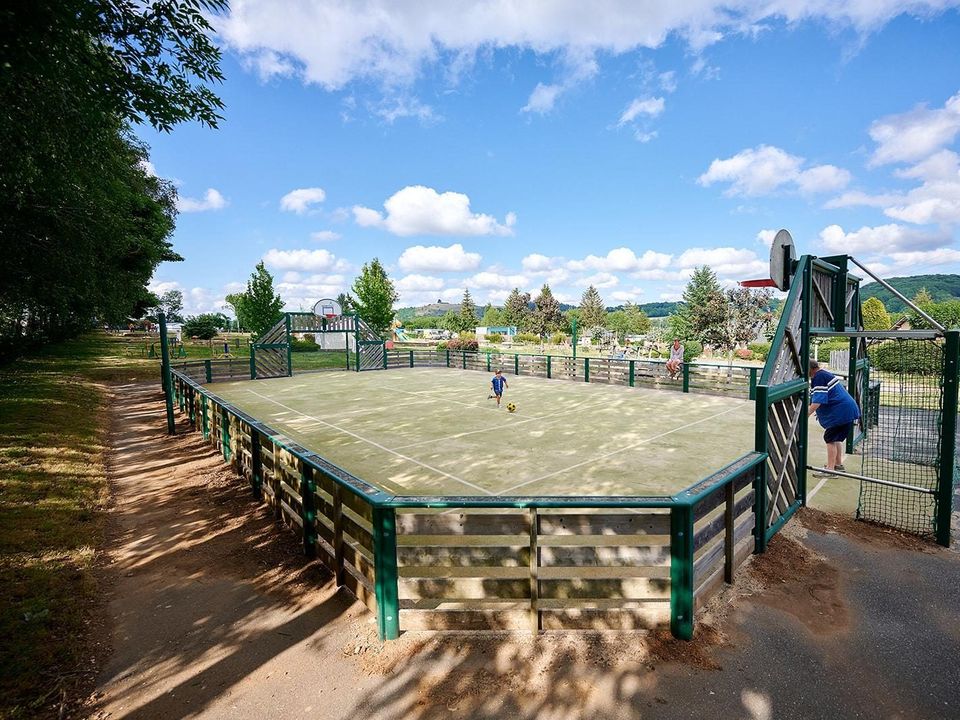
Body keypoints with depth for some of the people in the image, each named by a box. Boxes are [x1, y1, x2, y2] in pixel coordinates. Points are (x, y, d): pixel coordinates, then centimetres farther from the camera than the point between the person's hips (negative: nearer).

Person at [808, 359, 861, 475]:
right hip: (850, 409, 10)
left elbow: (817, 401, -21)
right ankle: (838, 464, 31)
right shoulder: (826, 374, 14)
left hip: (840, 412, -10)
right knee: (837, 438, 20)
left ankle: (830, 469, -3)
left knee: (830, 439, -5)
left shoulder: (819, 377, -16)